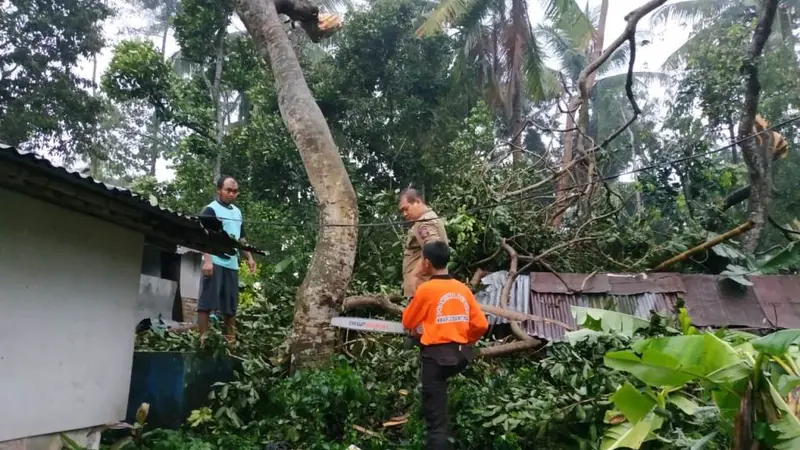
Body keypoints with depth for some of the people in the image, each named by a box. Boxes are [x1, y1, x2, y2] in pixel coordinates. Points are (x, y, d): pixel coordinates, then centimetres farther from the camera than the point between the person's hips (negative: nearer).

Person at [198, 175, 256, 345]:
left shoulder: (237, 212, 19)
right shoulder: (211, 210, -4)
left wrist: (249, 258, 18)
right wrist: (207, 260, -23)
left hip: (232, 264, 7)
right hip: (215, 263, -7)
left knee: (231, 305, 11)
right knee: (207, 302, -6)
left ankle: (231, 340, 20)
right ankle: (203, 339, -2)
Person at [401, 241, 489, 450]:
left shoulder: (426, 289, -10)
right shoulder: (463, 288, 5)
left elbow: (408, 321, 4)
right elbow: (481, 324, 5)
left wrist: (415, 325, 27)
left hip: (437, 355, -6)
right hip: (461, 355, 6)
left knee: (436, 417, -2)